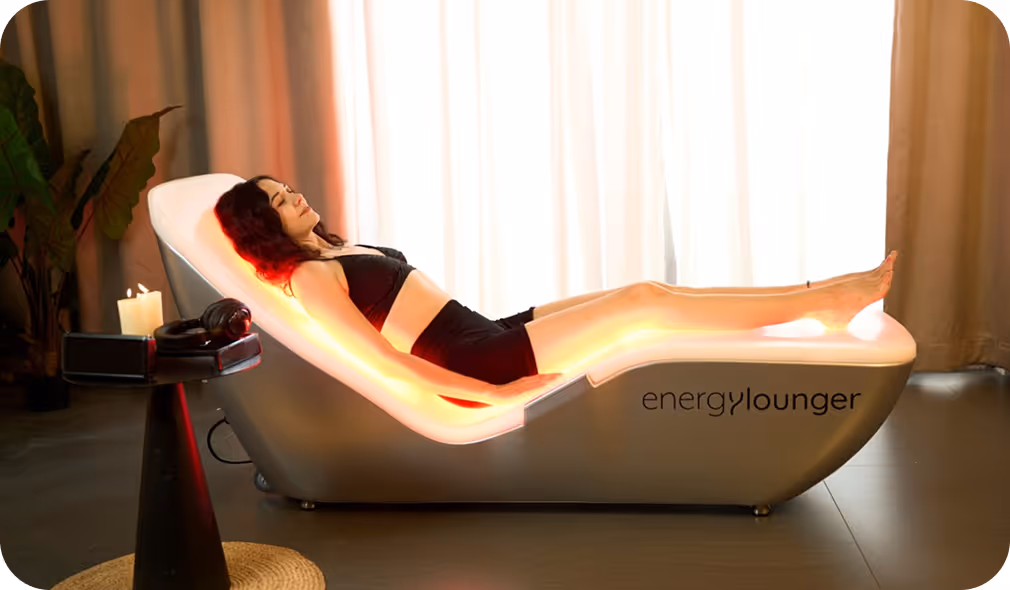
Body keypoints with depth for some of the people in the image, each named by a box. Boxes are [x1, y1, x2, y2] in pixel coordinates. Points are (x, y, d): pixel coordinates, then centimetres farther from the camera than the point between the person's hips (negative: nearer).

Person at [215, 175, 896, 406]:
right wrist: (493, 395, -19)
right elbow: (384, 360, -16)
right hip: (478, 365, -8)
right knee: (643, 301, -13)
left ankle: (817, 296, 4)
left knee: (645, 291, -1)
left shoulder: (341, 253, 19)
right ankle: (820, 299, -5)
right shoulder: (309, 277, -8)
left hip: (492, 335, 9)